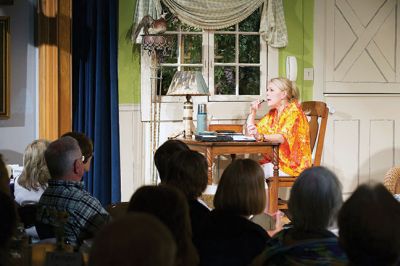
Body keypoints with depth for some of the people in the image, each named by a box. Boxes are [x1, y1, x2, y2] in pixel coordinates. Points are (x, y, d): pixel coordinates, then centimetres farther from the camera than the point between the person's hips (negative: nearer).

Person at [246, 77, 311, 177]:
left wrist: (261, 137, -44)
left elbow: (284, 137, -27)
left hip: (292, 164, -7)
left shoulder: (293, 110, -9)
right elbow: (251, 132, 20)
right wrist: (253, 112, 9)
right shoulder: (273, 113, 16)